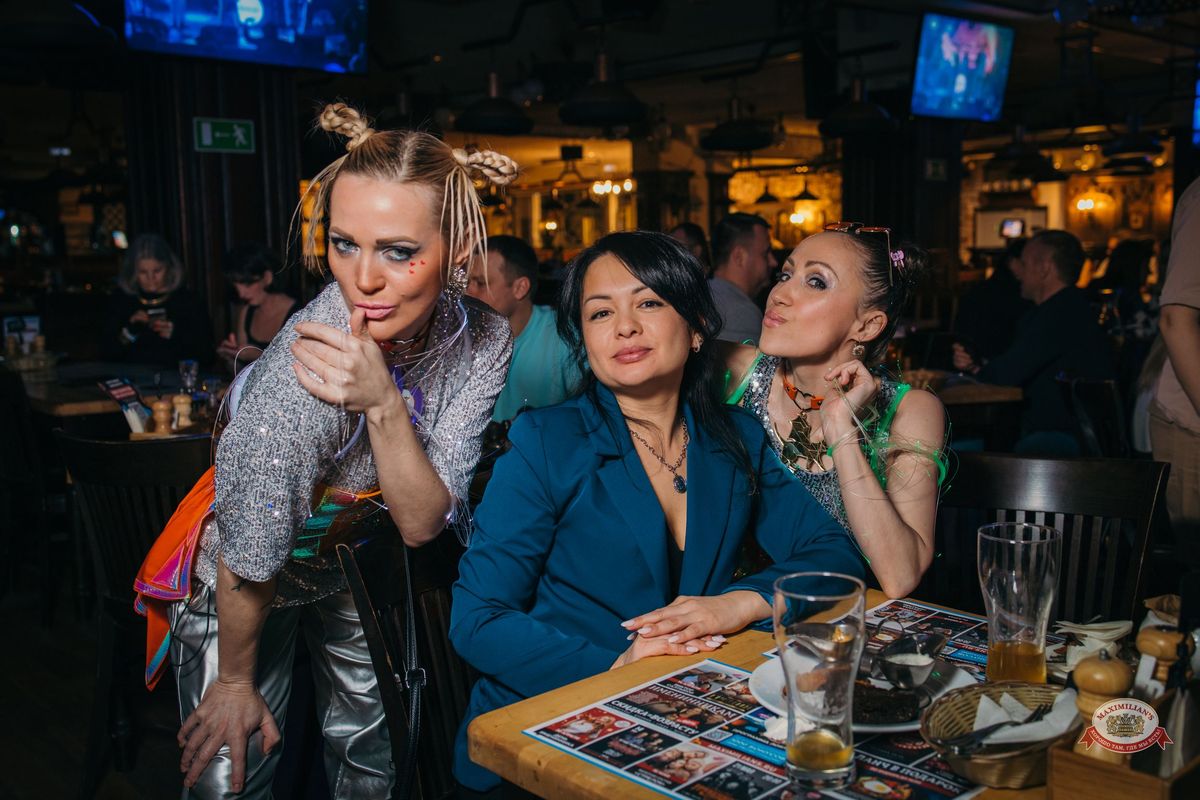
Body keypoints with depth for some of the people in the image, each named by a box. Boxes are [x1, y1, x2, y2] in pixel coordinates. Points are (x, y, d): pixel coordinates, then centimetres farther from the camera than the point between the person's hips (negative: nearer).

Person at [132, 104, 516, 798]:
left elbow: (421, 523, -24)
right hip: (246, 585, -4)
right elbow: (248, 564, -24)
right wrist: (233, 681, -9)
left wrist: (384, 404, -40)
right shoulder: (299, 378, -39)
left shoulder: (483, 343, -23)